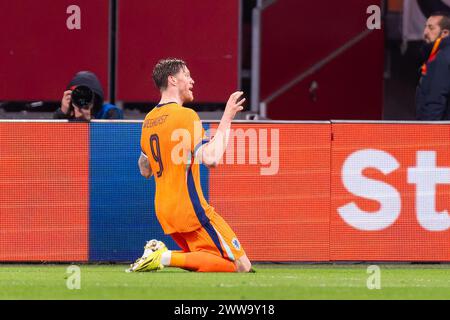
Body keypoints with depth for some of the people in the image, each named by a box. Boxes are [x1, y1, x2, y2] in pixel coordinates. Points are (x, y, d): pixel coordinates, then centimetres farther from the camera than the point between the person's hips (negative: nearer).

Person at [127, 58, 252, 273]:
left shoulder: (149, 120, 13)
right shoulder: (186, 116, -12)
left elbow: (145, 171, 24)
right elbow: (210, 158, -24)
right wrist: (226, 119, -16)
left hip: (162, 211, 9)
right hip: (190, 208, -9)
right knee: (241, 266, -8)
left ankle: (158, 253, -2)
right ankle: (167, 257, -19)